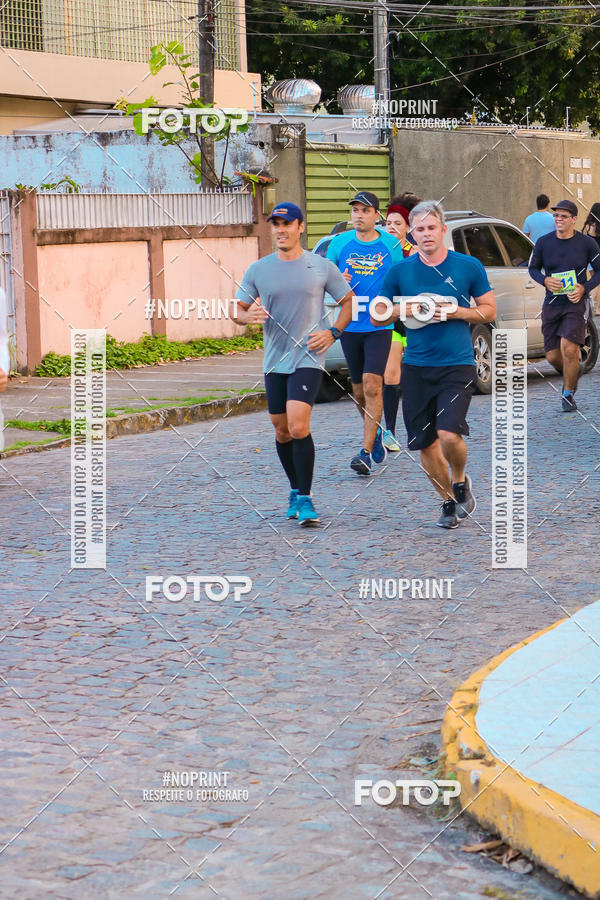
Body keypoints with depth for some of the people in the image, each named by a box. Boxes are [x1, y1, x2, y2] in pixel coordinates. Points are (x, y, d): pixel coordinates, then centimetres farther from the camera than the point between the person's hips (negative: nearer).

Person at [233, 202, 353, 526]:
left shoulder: (321, 267, 0)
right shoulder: (258, 270, 6)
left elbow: (349, 301, 11)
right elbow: (237, 310, 9)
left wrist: (333, 332, -3)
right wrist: (247, 316, -15)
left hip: (308, 358, -4)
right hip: (274, 360, 4)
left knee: (298, 426, -18)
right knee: (282, 431, 10)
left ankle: (305, 499, -10)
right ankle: (295, 490, 31)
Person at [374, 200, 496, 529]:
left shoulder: (469, 267, 1)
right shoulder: (399, 271, 4)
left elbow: (489, 310, 6)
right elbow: (377, 315, 10)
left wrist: (455, 312, -11)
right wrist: (405, 310, -10)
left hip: (457, 366, -3)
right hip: (416, 367, 3)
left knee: (449, 434, -18)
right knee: (424, 443, 5)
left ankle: (460, 482, 12)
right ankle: (448, 501, 25)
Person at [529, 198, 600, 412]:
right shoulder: (544, 242, 1)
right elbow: (533, 268, 12)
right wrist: (545, 280, -9)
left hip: (576, 303, -3)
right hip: (552, 304, 3)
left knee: (569, 349, -18)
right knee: (553, 356, 2)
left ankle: (568, 394, 1)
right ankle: (571, 375, 36)